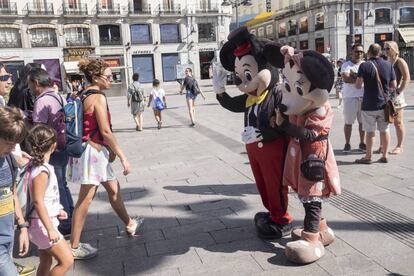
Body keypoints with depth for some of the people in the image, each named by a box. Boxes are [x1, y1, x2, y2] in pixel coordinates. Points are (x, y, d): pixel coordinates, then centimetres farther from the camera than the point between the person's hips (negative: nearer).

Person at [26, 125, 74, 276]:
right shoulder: (42, 171, -23)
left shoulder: (37, 166, 5)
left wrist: (56, 210, 24)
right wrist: (50, 229, -24)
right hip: (42, 224, -9)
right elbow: (38, 201, -25)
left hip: (44, 223, 9)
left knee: (46, 262, 19)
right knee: (67, 260, -4)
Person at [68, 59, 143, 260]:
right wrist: (123, 157, -13)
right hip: (94, 151, -10)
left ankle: (130, 224, 38)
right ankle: (74, 246, 9)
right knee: (85, 198, -2)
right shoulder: (98, 97, -15)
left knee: (114, 189, 21)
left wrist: (111, 151, 15)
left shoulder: (84, 95, 12)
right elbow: (105, 132, -19)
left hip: (94, 151, 10)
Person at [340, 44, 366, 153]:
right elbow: (346, 79, -16)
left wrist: (354, 75, -13)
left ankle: (362, 143, 19)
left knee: (363, 121, 7)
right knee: (348, 122, 2)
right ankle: (347, 144, 13)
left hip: (364, 97, 3)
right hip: (350, 97, -3)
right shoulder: (346, 65, 1)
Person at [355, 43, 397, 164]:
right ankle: (385, 156, 20)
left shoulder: (364, 66, -11)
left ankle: (368, 157, 11)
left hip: (369, 105, -4)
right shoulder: (388, 65, 0)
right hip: (384, 103, 4)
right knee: (384, 130, 12)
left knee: (370, 131, 3)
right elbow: (393, 86, 2)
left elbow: (358, 85, -10)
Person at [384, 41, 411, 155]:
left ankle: (399, 147, 7)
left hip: (395, 95, -6)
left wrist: (399, 91, -17)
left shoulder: (400, 61, -4)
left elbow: (407, 78, -11)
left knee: (398, 122, 0)